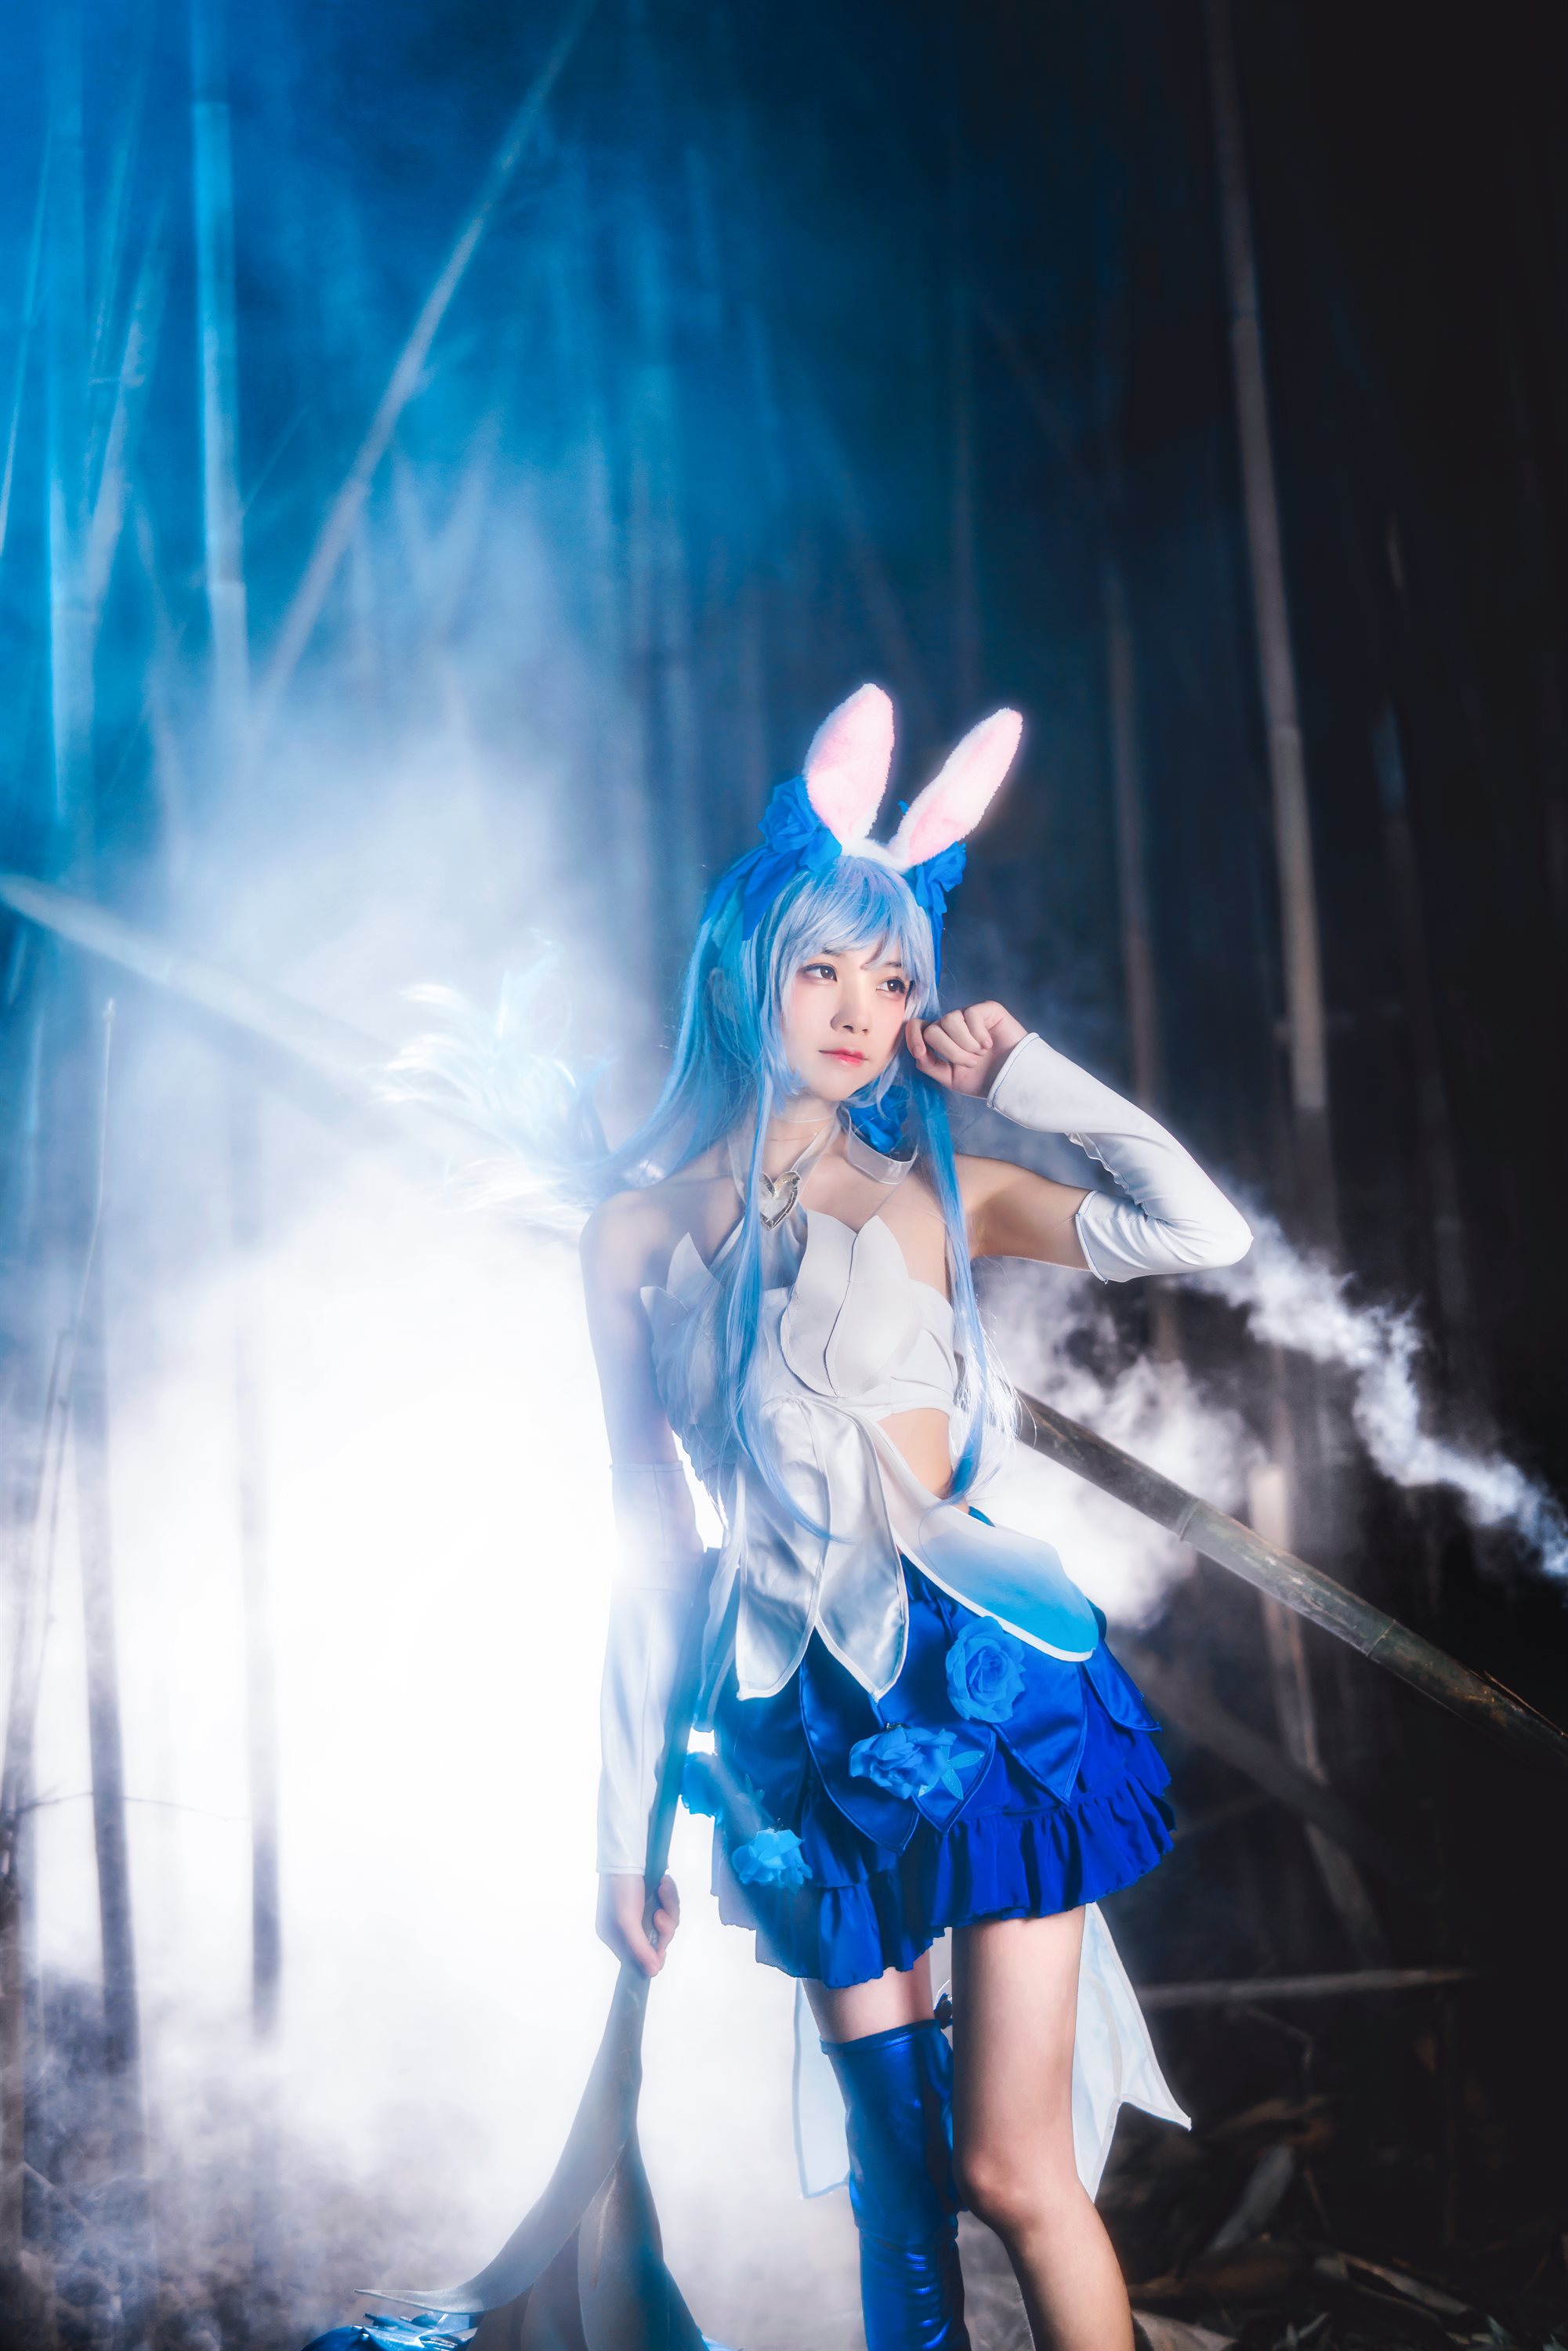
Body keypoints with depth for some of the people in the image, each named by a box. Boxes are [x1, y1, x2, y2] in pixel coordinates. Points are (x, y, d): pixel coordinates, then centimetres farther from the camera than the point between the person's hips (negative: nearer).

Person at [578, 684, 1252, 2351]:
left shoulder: (933, 1194, 3)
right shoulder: (642, 1230, 6)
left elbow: (1202, 1232, -11)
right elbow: (647, 1542, 9)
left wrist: (1019, 1070, -3)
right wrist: (625, 1824, 9)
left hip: (978, 1678, -2)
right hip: (798, 1718, 2)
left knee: (1011, 2171, -3)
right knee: (895, 2169, 8)